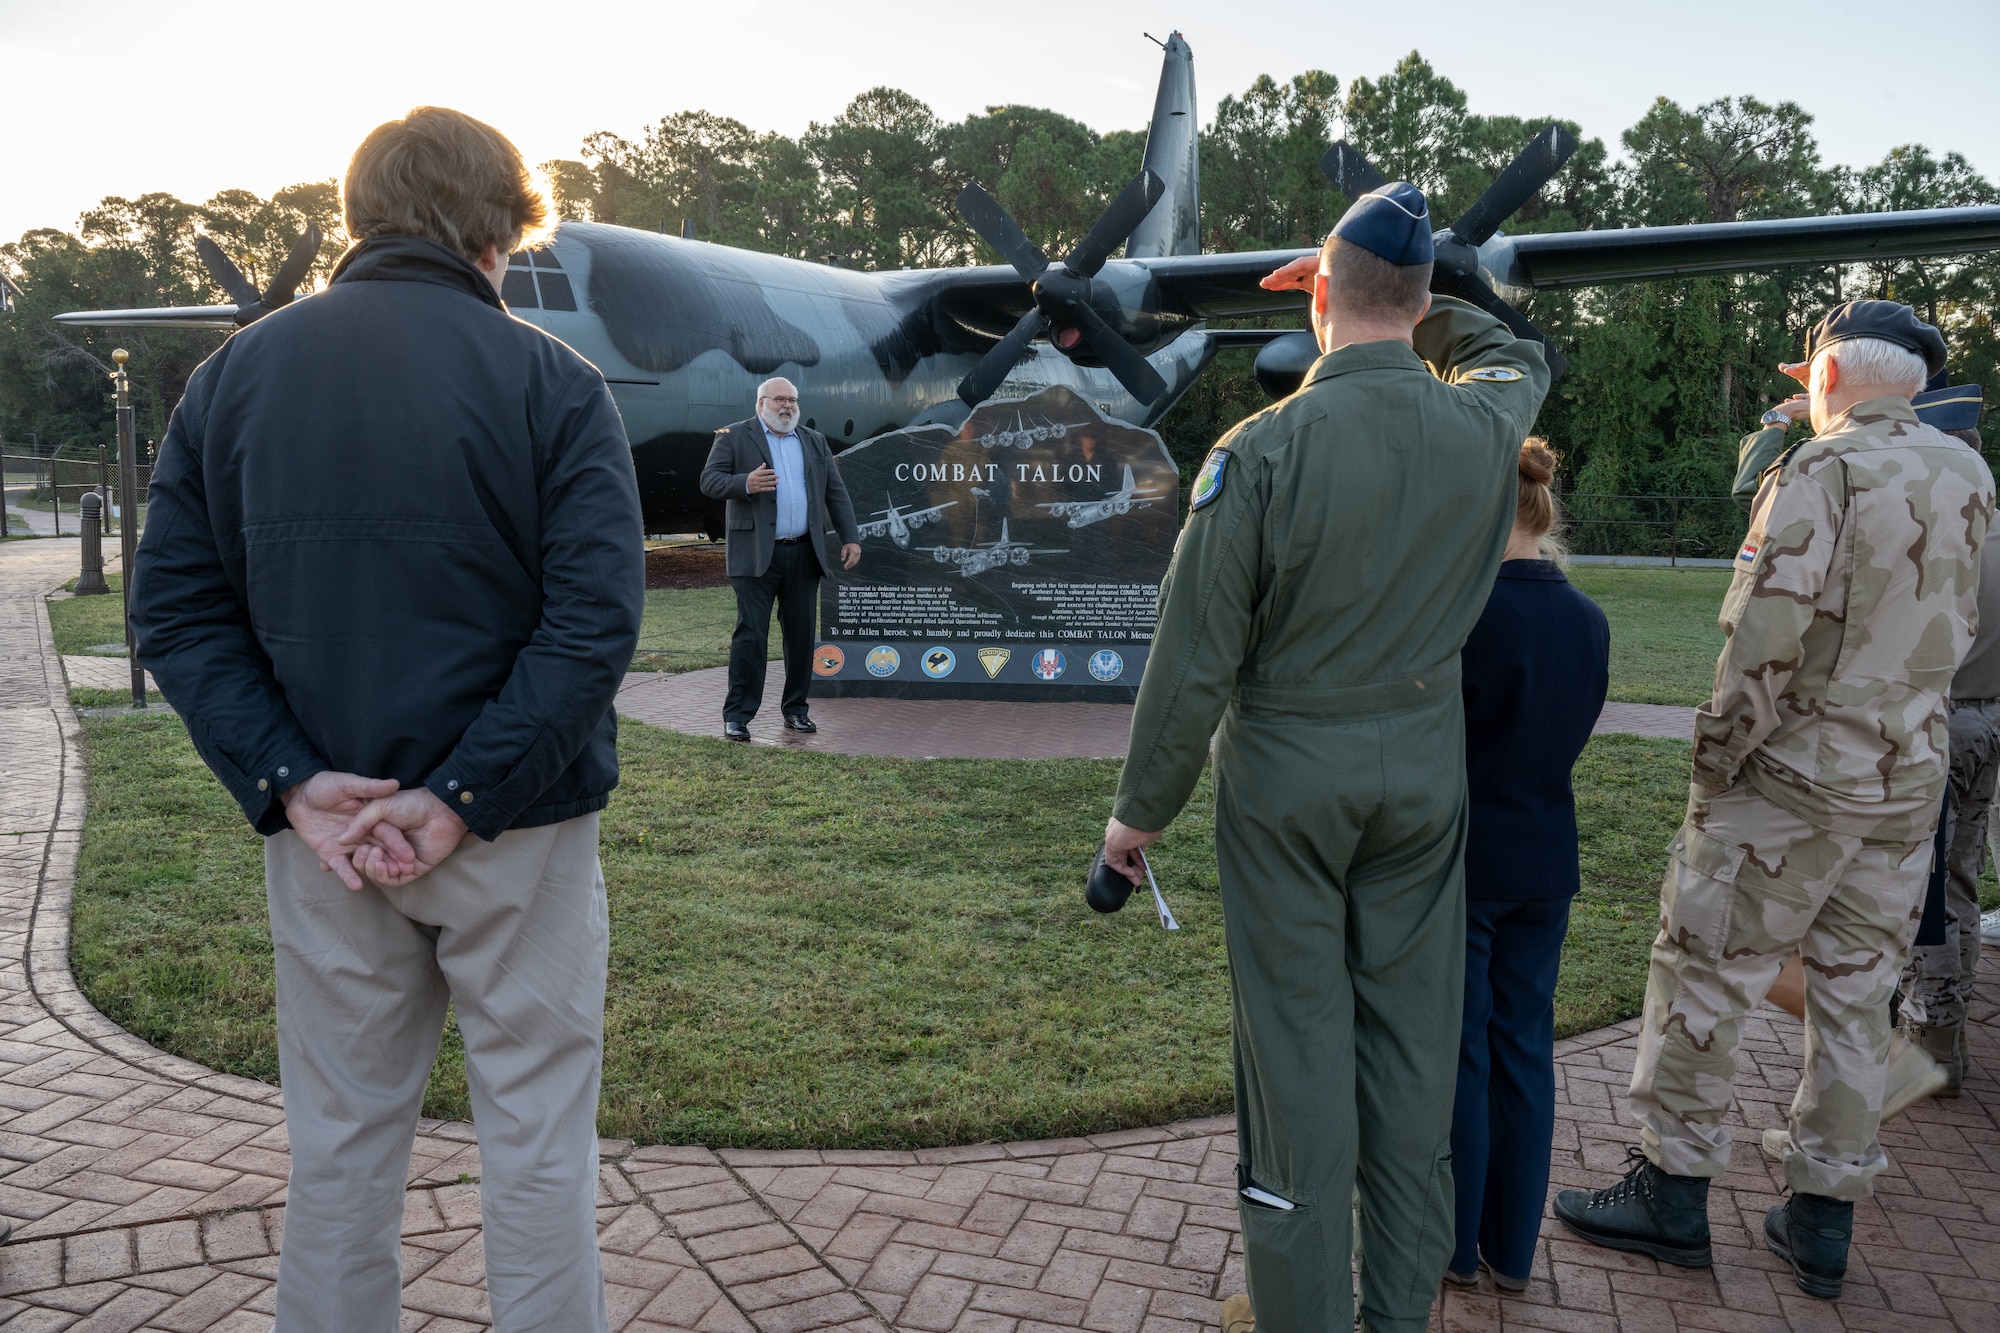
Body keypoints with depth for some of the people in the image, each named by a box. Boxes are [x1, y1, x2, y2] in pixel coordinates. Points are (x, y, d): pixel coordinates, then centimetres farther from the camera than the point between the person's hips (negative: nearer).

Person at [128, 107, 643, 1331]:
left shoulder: (235, 370, 5)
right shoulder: (551, 381, -7)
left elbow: (177, 608, 1)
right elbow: (595, 619, -17)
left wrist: (289, 780, -5)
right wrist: (467, 795, -15)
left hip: (322, 828, 4)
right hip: (518, 821, -3)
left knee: (340, 1136, 17)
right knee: (537, 1136, 10)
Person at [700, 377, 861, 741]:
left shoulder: (815, 441, 16)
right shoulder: (734, 437, 3)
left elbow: (836, 492, 14)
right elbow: (709, 481, -5)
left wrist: (850, 537, 5)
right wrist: (745, 483, -24)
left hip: (804, 554, 4)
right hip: (756, 554, -4)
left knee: (802, 635, 7)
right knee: (750, 634, -6)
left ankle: (795, 709, 19)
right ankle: (737, 715, 1)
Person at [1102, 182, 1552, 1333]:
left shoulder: (1263, 449, -15)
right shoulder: (1485, 425, -3)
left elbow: (1197, 656, -13)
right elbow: (1518, 354, 26)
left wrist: (1143, 808, -2)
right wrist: (1413, 301, 27)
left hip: (1287, 773, -4)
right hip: (1426, 770, 4)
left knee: (1298, 1041, 6)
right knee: (1413, 1034, 13)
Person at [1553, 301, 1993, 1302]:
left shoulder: (1822, 471, -14)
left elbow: (1764, 637, -19)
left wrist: (1714, 761, -12)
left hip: (1796, 771, -7)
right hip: (1911, 779, 7)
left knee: (1704, 973, 3)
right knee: (1854, 990, 12)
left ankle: (1672, 1190, 11)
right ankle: (1823, 1218, 20)